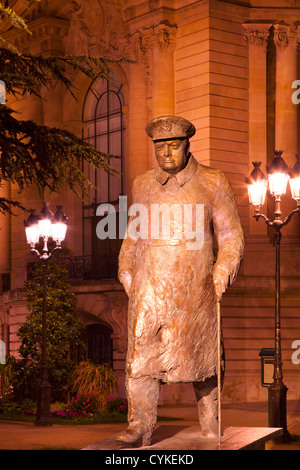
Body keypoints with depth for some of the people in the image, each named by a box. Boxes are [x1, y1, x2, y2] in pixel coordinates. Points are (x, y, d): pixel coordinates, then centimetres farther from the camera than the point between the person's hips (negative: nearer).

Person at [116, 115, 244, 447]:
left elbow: (231, 236, 4)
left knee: (200, 356, 7)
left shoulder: (212, 184, 2)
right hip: (150, 287, 2)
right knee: (142, 354, -8)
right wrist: (127, 272, 11)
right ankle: (140, 427, -4)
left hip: (194, 289, -2)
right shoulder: (143, 185, 11)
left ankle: (210, 426, 20)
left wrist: (221, 276, -8)